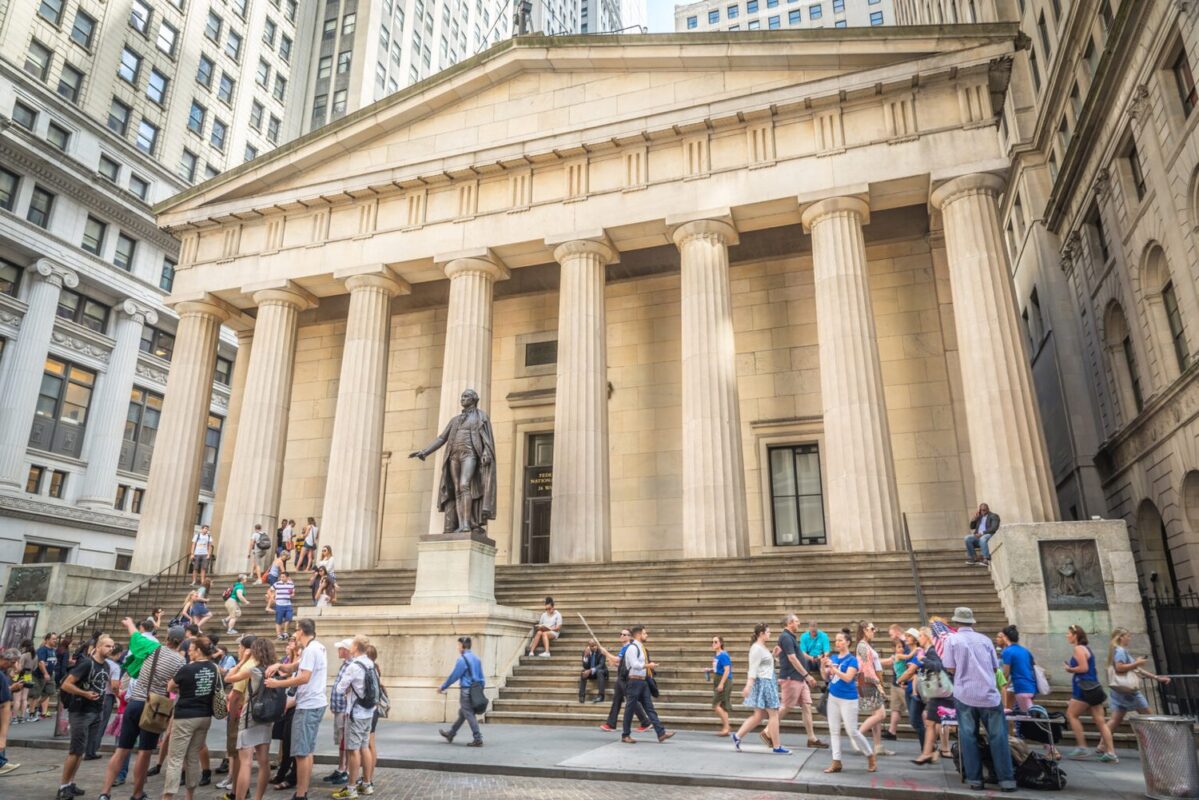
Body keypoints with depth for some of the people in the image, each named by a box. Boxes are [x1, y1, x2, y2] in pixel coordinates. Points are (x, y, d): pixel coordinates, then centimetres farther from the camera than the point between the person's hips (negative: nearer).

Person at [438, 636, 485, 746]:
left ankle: (478, 739, -4)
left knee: (469, 715, -3)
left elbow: (454, 676, -11)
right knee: (462, 713, 20)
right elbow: (482, 677, 12)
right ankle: (451, 733, 34)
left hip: (466, 691, -9)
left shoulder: (462, 659, -13)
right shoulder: (476, 659, 11)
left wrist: (442, 687, 0)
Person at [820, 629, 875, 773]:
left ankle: (871, 756, 21)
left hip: (848, 699, -6)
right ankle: (836, 762, 14)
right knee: (834, 730, 7)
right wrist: (823, 666, -11)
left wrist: (833, 668, -29)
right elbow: (826, 677, 7)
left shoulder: (852, 660, -11)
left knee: (852, 731, 0)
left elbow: (848, 678, -23)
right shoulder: (833, 657, 5)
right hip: (833, 697, 6)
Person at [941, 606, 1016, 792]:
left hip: (965, 694, -1)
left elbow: (951, 669, -4)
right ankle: (1007, 780, 4)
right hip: (989, 694, 2)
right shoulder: (985, 639, 7)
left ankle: (975, 780, 5)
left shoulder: (952, 640, -1)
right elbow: (995, 667, 10)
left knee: (968, 737, 5)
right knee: (998, 737, 6)